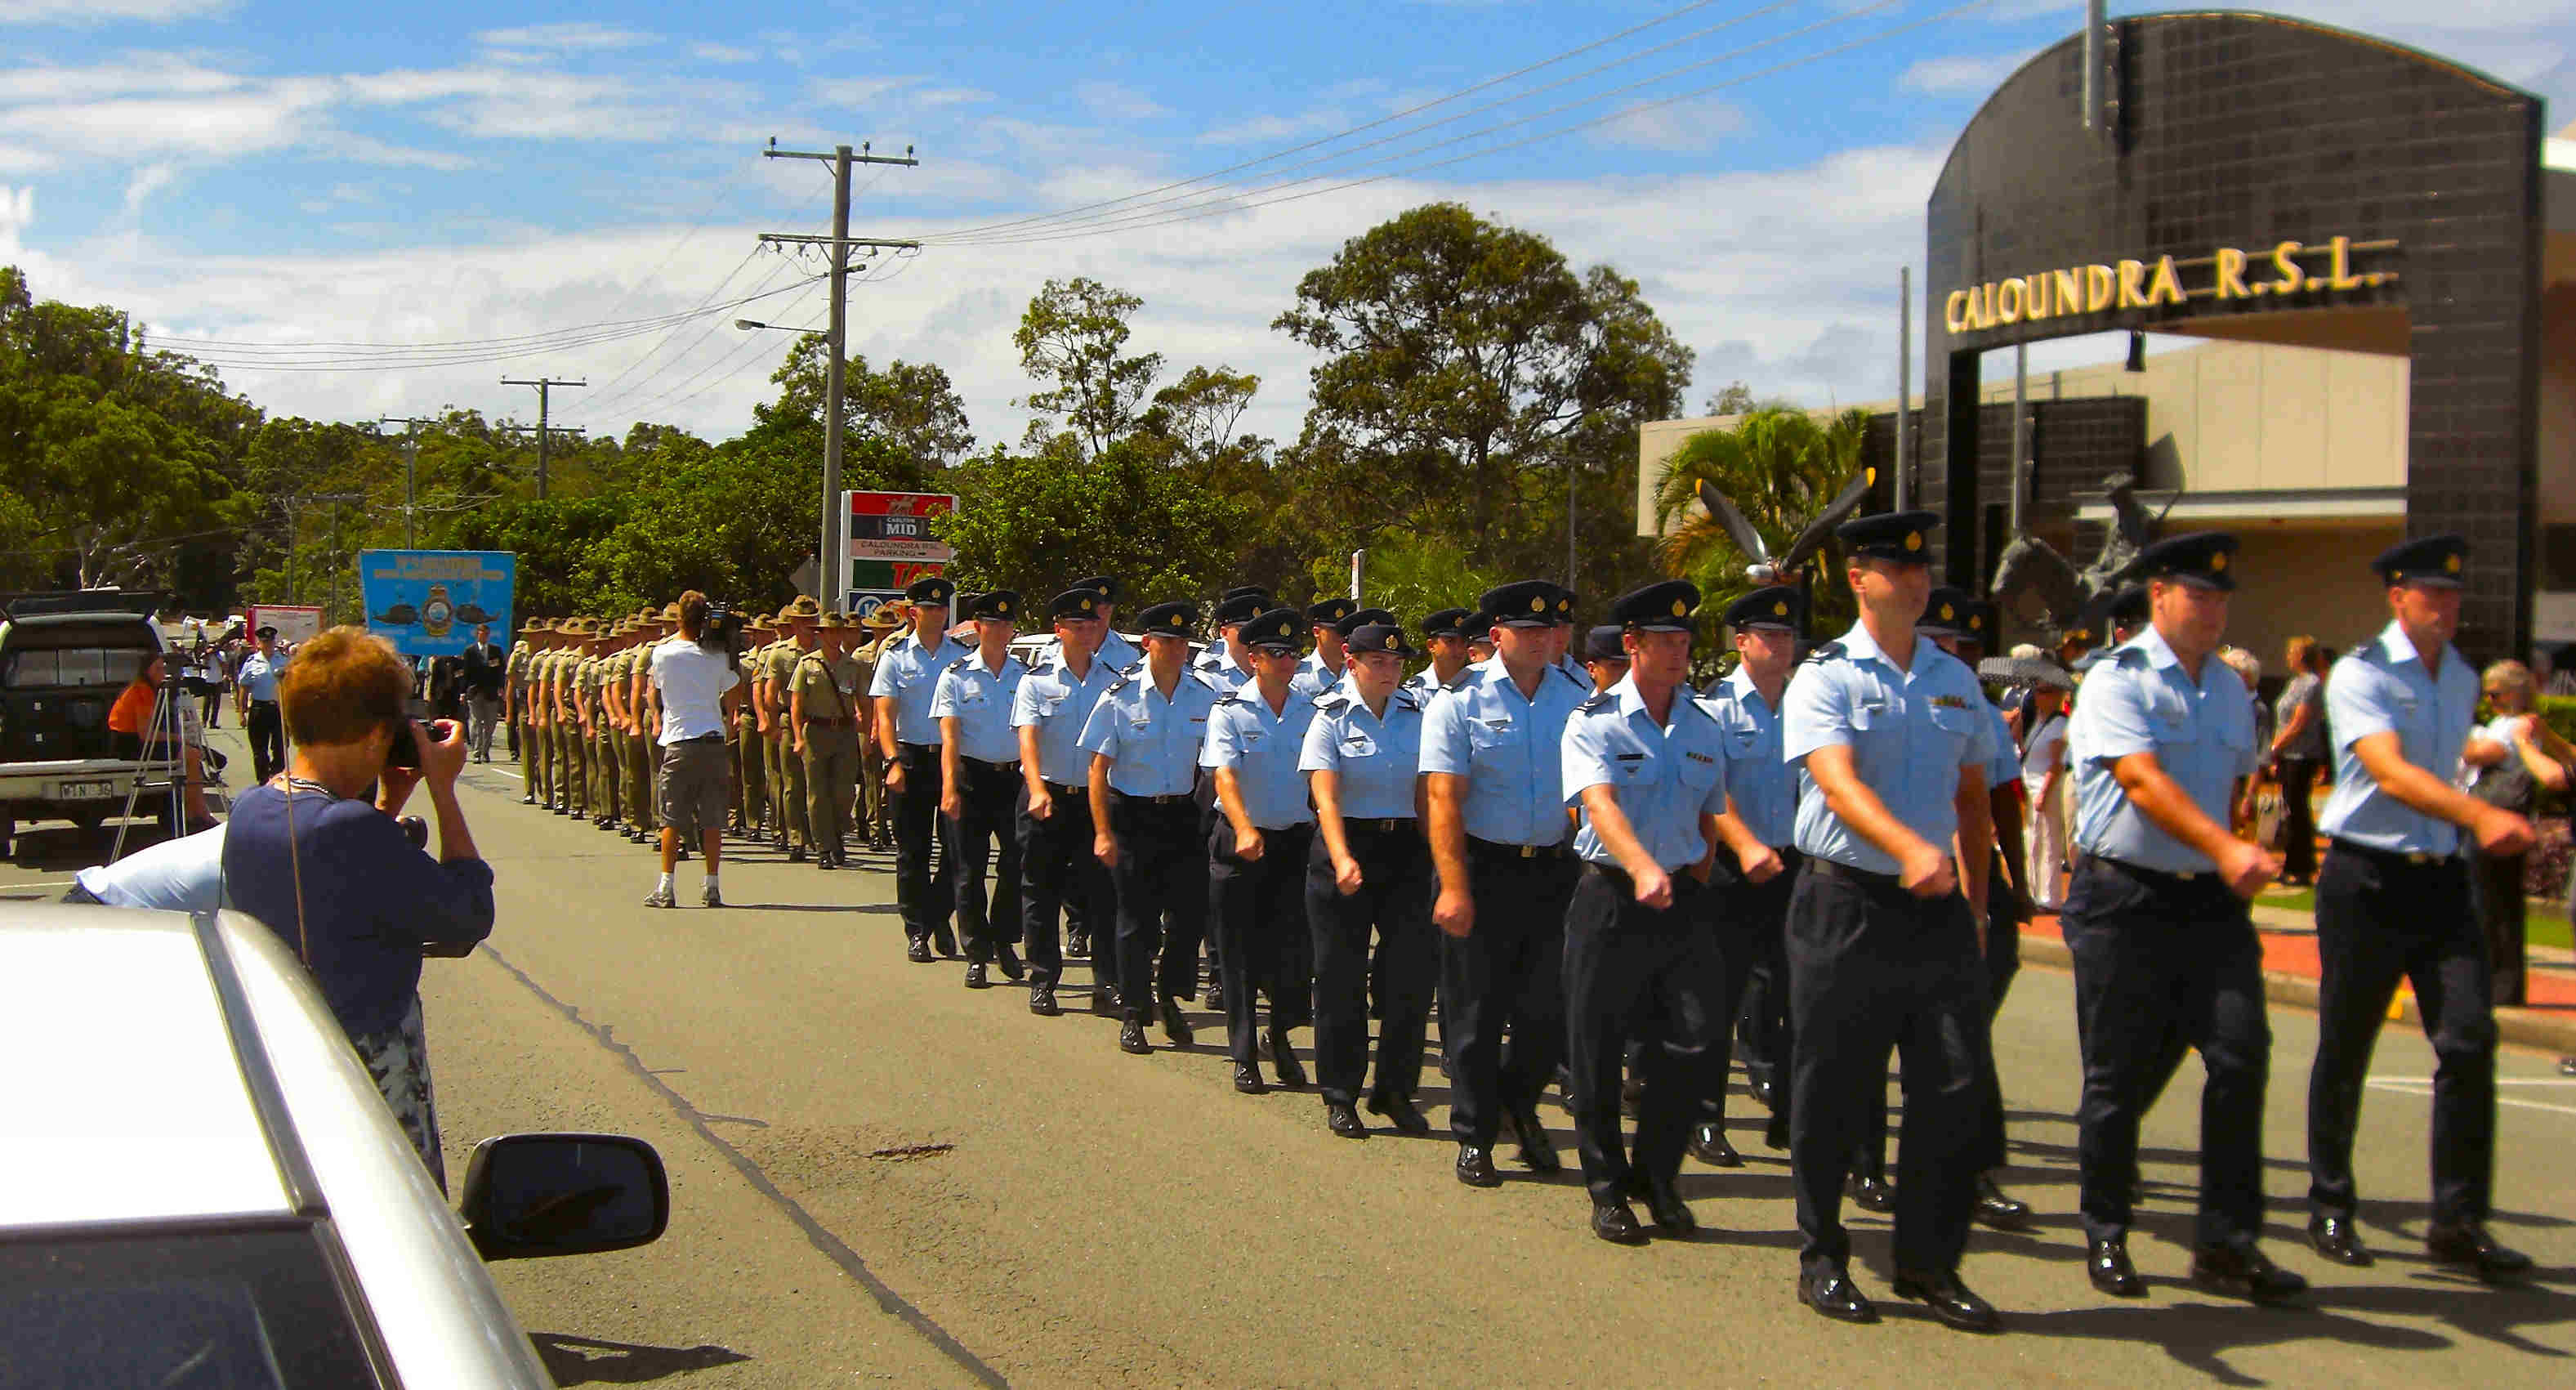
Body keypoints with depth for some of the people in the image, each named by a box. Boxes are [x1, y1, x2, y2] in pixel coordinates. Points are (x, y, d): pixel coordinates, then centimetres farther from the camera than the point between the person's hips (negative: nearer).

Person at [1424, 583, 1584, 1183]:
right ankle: (1475, 1137, 20)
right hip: (1483, 869, -3)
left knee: (1549, 1011, 5)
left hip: (1556, 870, 3)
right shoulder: (1460, 701, -5)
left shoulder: (1575, 700, 5)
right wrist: (1454, 887, -18)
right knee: (1476, 1013, 6)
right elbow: (1443, 798, -10)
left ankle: (1518, 1103, 33)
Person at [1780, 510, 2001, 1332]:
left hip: (1938, 910, 4)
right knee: (1833, 1093, 4)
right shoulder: (1825, 678, -5)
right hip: (1846, 905, -4)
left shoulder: (1956, 682, 12)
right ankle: (1821, 1258, 18)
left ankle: (1929, 1263, 13)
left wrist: (1975, 903, 18)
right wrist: (1909, 848, -39)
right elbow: (1838, 781, -22)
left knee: (1955, 1091, 1)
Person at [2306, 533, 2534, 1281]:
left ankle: (2459, 1222, 0)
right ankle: (2331, 1209, 20)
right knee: (2344, 1051, 4)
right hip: (2367, 879, -5)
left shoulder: (2463, 680, 12)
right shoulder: (2359, 675, -9)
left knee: (2470, 1041, -7)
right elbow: (2391, 773, -25)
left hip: (2442, 879, 5)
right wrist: (2480, 815, -38)